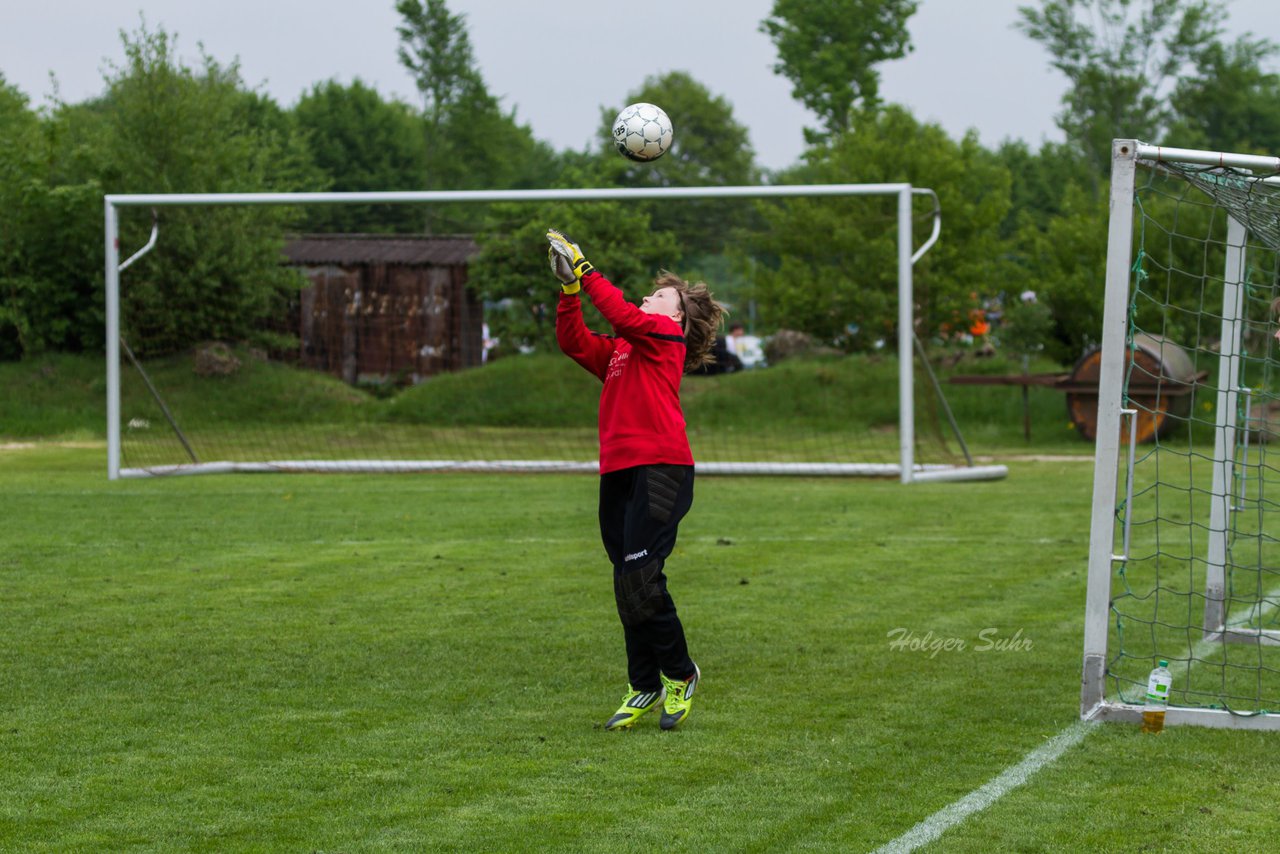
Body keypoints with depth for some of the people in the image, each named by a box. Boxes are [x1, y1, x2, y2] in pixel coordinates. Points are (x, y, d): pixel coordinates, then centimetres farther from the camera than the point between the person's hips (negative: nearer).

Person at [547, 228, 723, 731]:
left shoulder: (666, 335, 2)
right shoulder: (619, 351, 23)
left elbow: (622, 315, -13)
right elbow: (573, 342, 15)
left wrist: (585, 272, -6)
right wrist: (570, 289, 5)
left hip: (660, 469, -8)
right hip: (618, 474, 8)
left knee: (639, 579, -14)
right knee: (628, 585, 7)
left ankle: (678, 674, 3)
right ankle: (645, 688, 14)